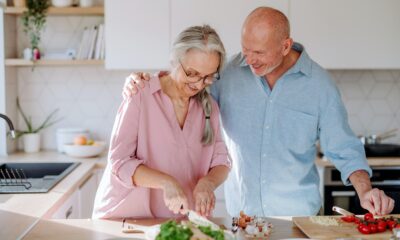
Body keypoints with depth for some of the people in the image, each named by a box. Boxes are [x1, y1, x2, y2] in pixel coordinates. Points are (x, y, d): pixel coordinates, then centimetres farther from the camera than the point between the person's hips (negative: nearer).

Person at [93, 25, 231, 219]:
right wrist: (166, 182, -25)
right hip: (126, 217, -4)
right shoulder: (141, 97, -8)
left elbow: (221, 162, 10)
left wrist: (208, 182, -13)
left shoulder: (209, 107, 9)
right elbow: (119, 162, -11)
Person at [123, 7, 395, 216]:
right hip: (240, 212, 1)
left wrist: (364, 190, -16)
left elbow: (344, 149, -1)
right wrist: (142, 84, -10)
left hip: (299, 213, -1)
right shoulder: (229, 72, -5)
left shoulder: (320, 84, -6)